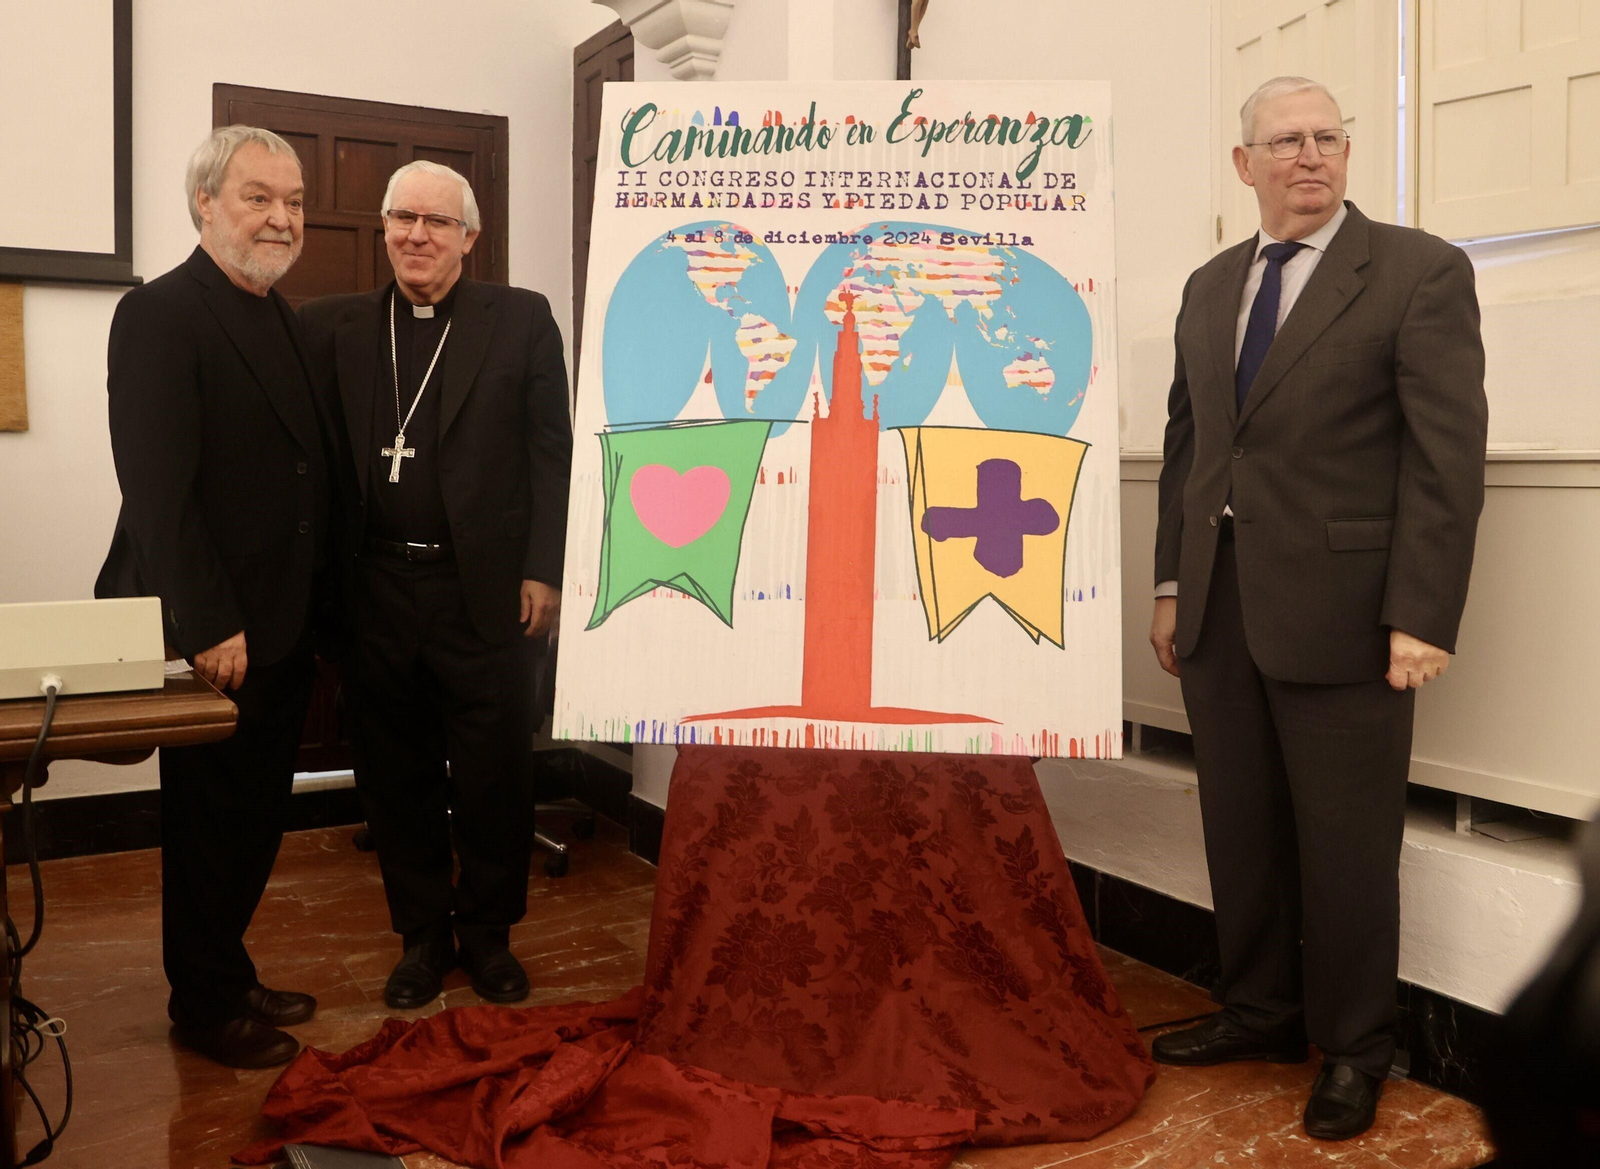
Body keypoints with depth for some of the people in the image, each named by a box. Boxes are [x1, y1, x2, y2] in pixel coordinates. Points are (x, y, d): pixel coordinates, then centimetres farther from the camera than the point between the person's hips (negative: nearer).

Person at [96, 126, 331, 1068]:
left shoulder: (283, 319, 14)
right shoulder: (159, 316, -12)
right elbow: (158, 487, -19)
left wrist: (315, 601, 10)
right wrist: (209, 626, -22)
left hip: (283, 625, 8)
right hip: (212, 634, -8)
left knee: (256, 815, 17)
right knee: (210, 821, 7)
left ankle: (229, 977, 33)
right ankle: (207, 1005, 24)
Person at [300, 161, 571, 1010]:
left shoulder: (521, 319, 3)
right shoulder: (335, 326, 9)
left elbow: (551, 453, 0)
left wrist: (543, 572, -6)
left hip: (486, 589, -2)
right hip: (377, 591, 2)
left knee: (494, 775, 6)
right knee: (395, 776, 11)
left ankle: (488, 933, 25)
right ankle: (422, 934, 27)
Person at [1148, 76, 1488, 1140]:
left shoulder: (1420, 271, -3)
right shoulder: (1211, 286, 14)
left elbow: (1450, 454, -9)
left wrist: (1422, 618, -15)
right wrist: (1172, 583, 11)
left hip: (1340, 611, -5)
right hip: (1220, 608, 5)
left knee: (1345, 842, 5)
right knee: (1242, 828, 14)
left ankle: (1354, 1049, 24)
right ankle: (1261, 1012, 32)